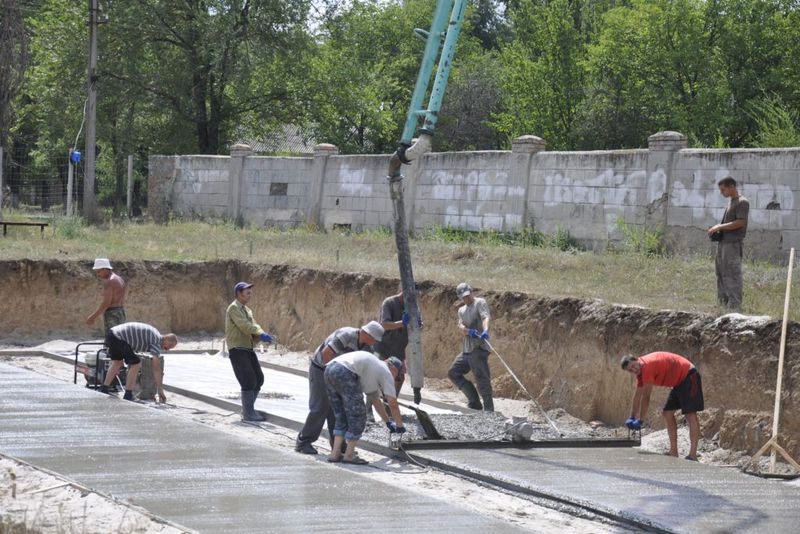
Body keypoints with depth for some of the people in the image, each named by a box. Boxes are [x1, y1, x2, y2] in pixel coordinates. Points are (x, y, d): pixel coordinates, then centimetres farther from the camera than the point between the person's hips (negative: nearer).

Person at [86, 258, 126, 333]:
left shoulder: (109, 281, -15)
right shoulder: (119, 279, 16)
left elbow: (106, 303, -21)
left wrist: (93, 317, -18)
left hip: (112, 316, -10)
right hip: (121, 314, 10)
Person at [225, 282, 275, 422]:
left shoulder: (247, 310, 20)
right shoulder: (233, 308, -8)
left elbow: (253, 326, 6)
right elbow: (244, 326, -21)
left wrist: (261, 335, -16)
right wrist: (261, 335, -28)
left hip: (248, 350, 9)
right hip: (237, 350, -9)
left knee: (259, 379, 10)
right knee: (249, 380, -13)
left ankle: (248, 409, 21)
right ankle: (248, 414, -9)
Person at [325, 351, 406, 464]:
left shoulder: (374, 367, 37)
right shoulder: (386, 372, 12)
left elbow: (376, 400, 45)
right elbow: (392, 402, 7)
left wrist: (388, 422, 51)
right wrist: (400, 426, 19)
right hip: (344, 373, -9)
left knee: (342, 417, 19)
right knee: (357, 417, 3)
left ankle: (335, 453, 14)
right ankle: (349, 455, 6)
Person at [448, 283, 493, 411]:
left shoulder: (480, 303, 0)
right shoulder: (461, 310, 20)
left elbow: (486, 317, -20)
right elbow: (460, 326, 1)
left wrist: (485, 330, -41)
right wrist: (469, 331, -22)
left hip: (479, 348, -9)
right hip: (466, 350, 9)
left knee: (482, 378, -12)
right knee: (453, 373, 10)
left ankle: (489, 408, -11)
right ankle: (474, 401, 11)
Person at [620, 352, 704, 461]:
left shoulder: (647, 366, -23)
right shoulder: (640, 370, 6)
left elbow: (645, 397, -22)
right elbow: (637, 396, 12)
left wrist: (640, 420, -18)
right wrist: (632, 418, 9)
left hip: (689, 377, -11)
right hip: (680, 382, 11)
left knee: (690, 414, -17)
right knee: (667, 413, 9)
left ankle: (693, 455, -24)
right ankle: (673, 452, 8)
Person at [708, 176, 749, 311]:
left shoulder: (742, 202, -8)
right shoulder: (730, 202, 19)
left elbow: (740, 223, -16)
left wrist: (719, 227, -13)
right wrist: (718, 228, 8)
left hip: (733, 244, -9)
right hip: (723, 243, 9)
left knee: (732, 275, -9)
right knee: (721, 275, 12)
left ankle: (735, 305, -9)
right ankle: (723, 303, 17)